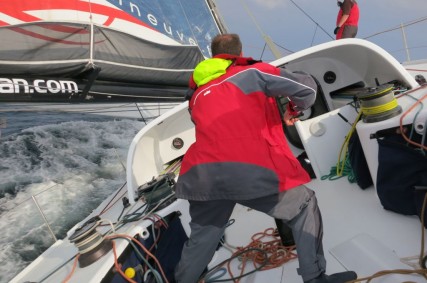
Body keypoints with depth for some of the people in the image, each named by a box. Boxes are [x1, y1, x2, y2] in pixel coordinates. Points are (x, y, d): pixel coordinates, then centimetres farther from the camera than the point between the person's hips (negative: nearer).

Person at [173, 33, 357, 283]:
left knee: (202, 236, 28)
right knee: (305, 207, 20)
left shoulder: (197, 94, 26)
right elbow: (307, 87, 10)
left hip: (200, 173, 5)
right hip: (253, 170, -4)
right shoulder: (253, 72, 13)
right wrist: (294, 110, 30)